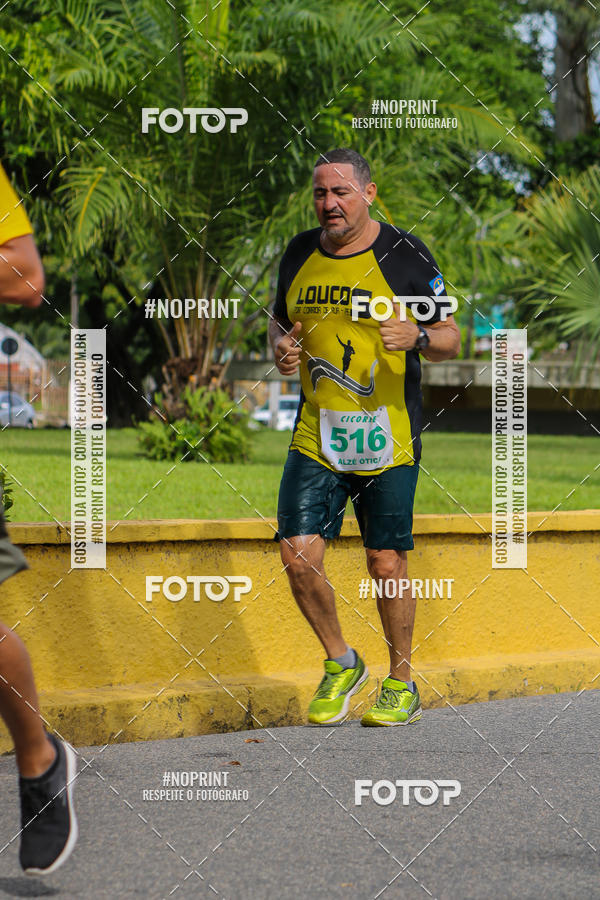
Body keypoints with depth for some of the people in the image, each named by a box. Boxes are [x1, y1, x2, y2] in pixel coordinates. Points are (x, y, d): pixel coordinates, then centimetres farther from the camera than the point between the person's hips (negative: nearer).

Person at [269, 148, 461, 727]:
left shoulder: (405, 256, -4)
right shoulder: (299, 254, 7)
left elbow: (450, 340, 2)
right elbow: (280, 321, 22)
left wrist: (416, 337, -20)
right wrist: (281, 348, -1)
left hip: (387, 439, -3)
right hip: (316, 436, 3)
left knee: (386, 561, 1)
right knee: (298, 553, -8)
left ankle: (400, 684, 19)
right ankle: (340, 664, 15)